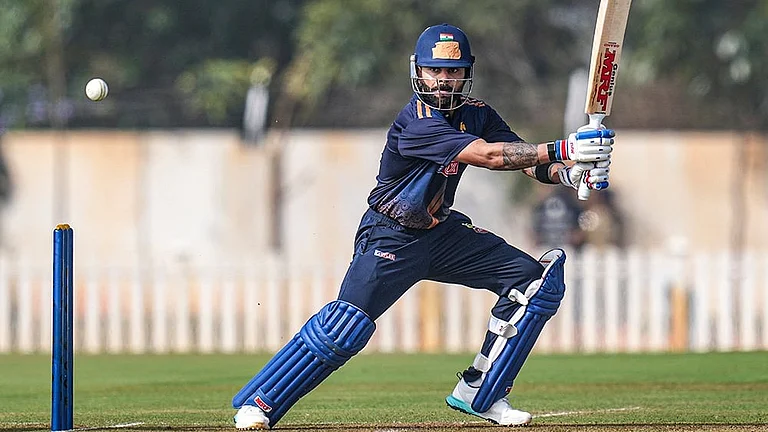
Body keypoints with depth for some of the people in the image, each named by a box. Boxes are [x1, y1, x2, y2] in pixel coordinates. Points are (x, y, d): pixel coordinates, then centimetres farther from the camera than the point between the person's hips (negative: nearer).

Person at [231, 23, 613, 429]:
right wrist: (562, 149, -38)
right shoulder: (416, 122, -25)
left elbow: (526, 160, -6)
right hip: (392, 239, -8)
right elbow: (489, 156, -35)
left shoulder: (477, 114, -1)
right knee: (344, 329, -19)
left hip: (442, 232, 8)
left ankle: (478, 394, 4)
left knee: (535, 281, -3)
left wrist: (563, 172, -28)